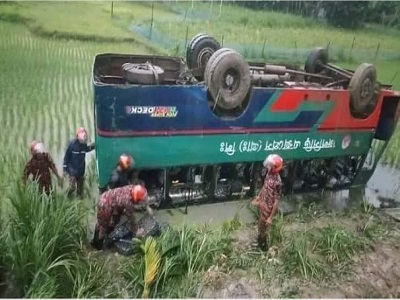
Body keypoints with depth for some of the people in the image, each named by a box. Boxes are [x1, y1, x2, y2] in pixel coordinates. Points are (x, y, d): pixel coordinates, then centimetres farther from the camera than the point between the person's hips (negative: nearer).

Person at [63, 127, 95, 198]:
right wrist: (65, 168, -11)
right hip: (73, 169, -5)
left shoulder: (84, 144, -2)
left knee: (80, 187, 17)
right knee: (72, 187, -8)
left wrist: (93, 145, 8)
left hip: (81, 170, 5)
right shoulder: (72, 143, -17)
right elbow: (67, 156, -12)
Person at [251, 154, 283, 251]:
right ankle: (259, 240, 52)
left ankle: (263, 245, 38)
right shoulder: (269, 174, -8)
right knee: (260, 224, 28)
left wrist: (270, 218, -22)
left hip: (268, 208, -8)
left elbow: (276, 201, -26)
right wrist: (257, 198, 18)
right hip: (262, 204, 8)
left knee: (263, 228, 14)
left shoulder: (277, 182, -33)